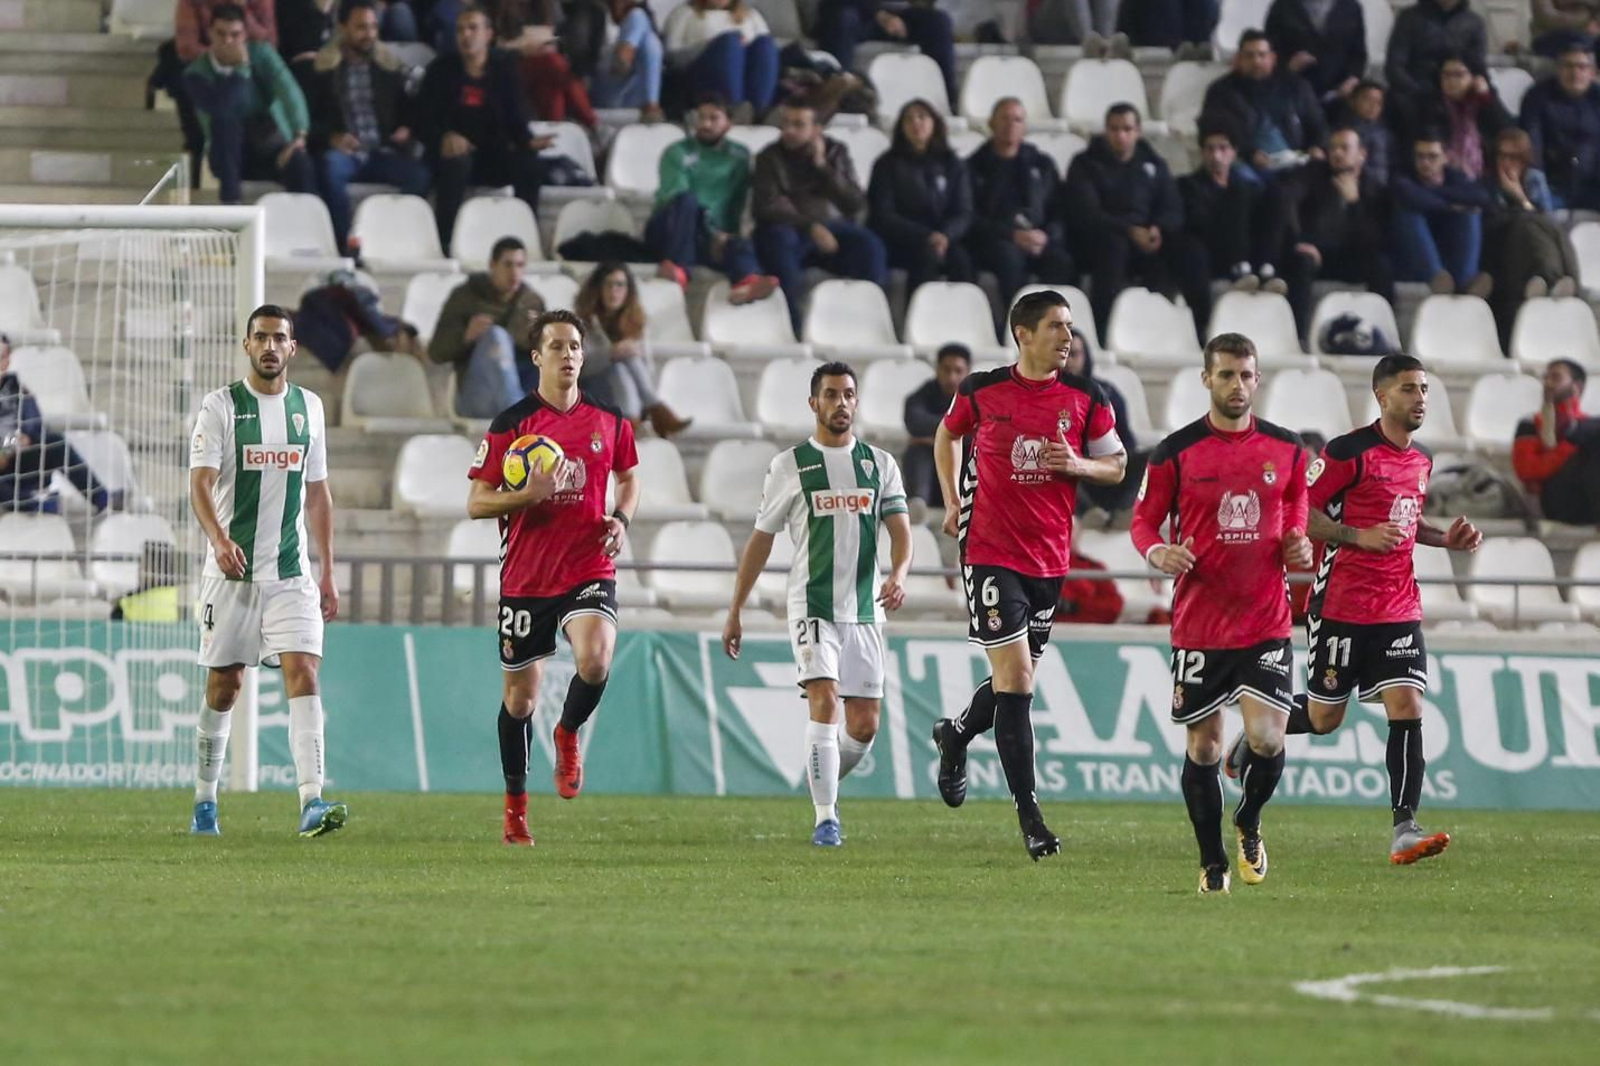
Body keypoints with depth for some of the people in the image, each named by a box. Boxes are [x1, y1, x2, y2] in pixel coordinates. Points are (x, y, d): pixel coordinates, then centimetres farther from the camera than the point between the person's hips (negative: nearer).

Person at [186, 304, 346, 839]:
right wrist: (219, 538, -31)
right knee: (223, 686, 5)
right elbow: (200, 483, -13)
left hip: (291, 574, 2)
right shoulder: (221, 406, -2)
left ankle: (312, 802, -22)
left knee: (304, 674, -13)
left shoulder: (308, 407, 10)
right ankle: (204, 803, 20)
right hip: (231, 571, -2)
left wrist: (328, 572, 14)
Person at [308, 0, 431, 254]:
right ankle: (342, 241, -33)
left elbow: (406, 109, 21)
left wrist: (406, 130, -2)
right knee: (331, 168, -38)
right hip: (343, 150, -2)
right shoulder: (323, 67, 6)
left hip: (381, 152, 2)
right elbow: (312, 117, 2)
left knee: (418, 173, -28)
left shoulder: (390, 66, 14)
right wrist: (331, 137, -17)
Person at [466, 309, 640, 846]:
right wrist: (530, 494, -19)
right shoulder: (510, 423, -3)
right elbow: (476, 503, -3)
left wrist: (621, 520, 2)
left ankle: (568, 734, 7)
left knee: (595, 660, -26)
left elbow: (628, 478, 22)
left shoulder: (608, 420, 5)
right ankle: (515, 803, 25)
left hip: (590, 570, 1)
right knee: (519, 694, 6)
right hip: (525, 575, -1)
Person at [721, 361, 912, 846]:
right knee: (824, 701, -20)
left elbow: (900, 530, 3)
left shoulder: (880, 463, 10)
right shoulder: (790, 465, 3)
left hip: (865, 608, 3)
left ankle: (824, 788, 31)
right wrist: (735, 611, 6)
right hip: (812, 605, -3)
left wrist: (899, 574, -20)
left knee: (864, 725, 3)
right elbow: (760, 539, 7)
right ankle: (825, 818, -16)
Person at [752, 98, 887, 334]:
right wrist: (811, 227, -21)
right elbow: (767, 207, -8)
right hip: (790, 229, -2)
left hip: (831, 228, 2)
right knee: (780, 239, -38)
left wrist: (823, 166, -8)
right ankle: (792, 325, -43)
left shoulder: (835, 152, 12)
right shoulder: (770, 158, 6)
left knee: (869, 244, -28)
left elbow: (855, 204, 1)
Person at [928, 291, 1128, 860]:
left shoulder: (1084, 398, 1)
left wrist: (1079, 465, -11)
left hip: (1051, 558, 3)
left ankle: (956, 734, 45)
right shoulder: (981, 391, -3)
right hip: (991, 552, -3)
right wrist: (953, 502, 10)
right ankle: (1029, 815, -9)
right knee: (1015, 676, -11)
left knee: (1016, 680, 12)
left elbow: (1117, 464, 9)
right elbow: (949, 435, 17)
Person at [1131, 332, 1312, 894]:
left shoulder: (1286, 449, 4)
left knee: (1266, 738, -12)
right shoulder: (1176, 451, -3)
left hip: (1267, 623, 1)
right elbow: (1144, 520, 4)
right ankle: (1213, 862, 19)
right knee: (1203, 746, 4)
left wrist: (1298, 544, -2)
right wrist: (1157, 552, -18)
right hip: (1198, 625, -1)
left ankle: (1249, 823, 19)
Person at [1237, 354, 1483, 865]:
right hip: (1342, 607, -5)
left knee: (1407, 708, -10)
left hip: (1400, 608, 5)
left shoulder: (1421, 461, 12)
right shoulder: (1349, 452, -11)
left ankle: (1404, 829, -13)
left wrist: (1446, 538, 12)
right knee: (1323, 717, 4)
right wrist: (1361, 536, -21)